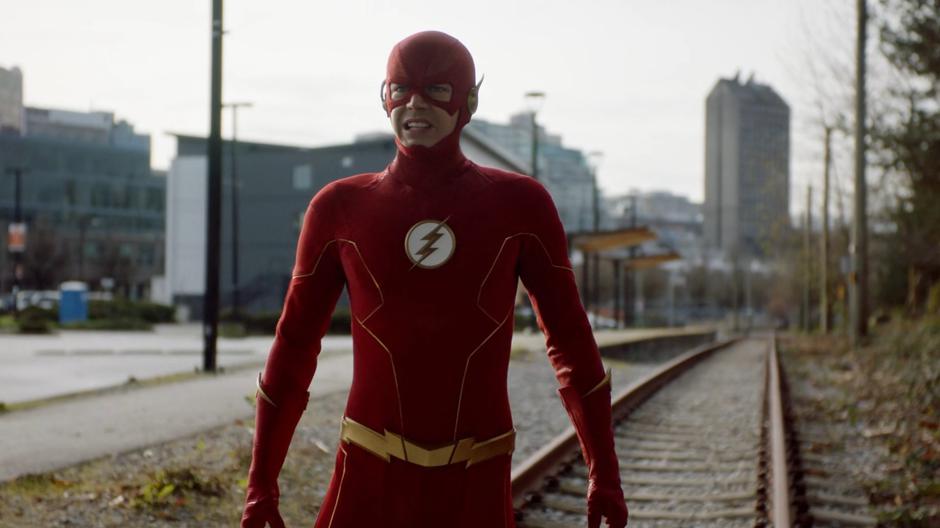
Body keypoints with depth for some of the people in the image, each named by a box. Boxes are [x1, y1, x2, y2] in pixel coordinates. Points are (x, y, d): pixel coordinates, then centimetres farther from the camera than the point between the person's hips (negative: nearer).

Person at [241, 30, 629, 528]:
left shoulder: (520, 203, -2)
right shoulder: (340, 207, -1)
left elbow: (572, 340, 3)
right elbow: (292, 347, 5)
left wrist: (605, 473, 2)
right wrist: (261, 482, 4)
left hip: (475, 486, 0)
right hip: (371, 479, 0)